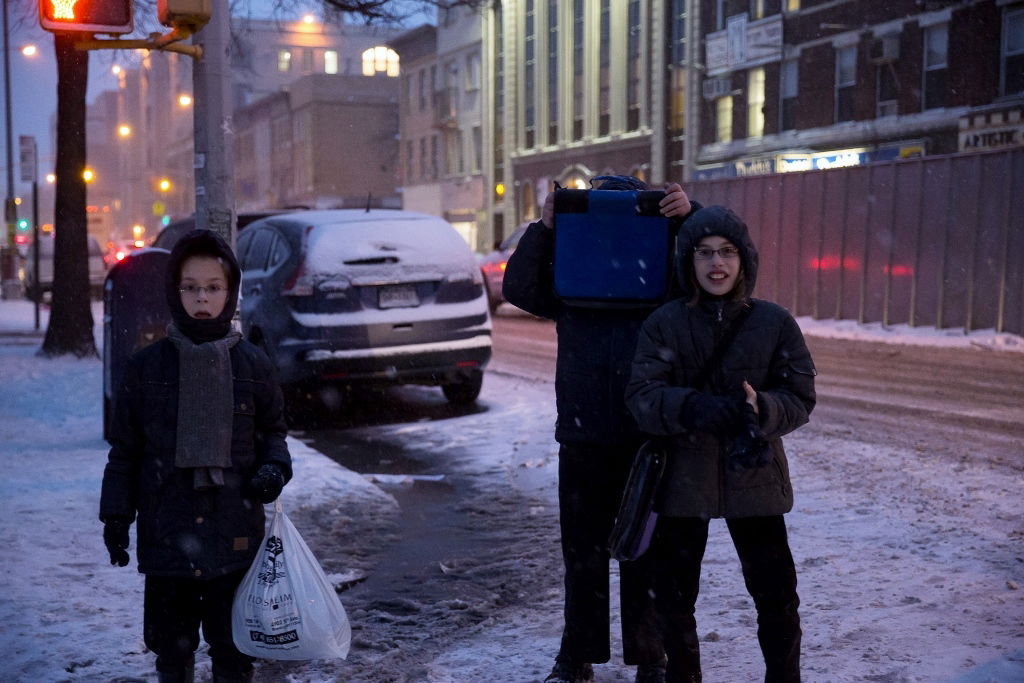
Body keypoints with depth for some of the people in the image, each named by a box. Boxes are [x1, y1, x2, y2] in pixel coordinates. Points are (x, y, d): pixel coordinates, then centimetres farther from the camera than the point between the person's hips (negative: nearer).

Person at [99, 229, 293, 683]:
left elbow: (273, 430, 11)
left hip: (236, 533, 0)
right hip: (167, 534, 0)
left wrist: (275, 468, -9)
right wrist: (116, 516, 4)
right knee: (171, 646, 14)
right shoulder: (146, 366, -1)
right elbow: (124, 450, 6)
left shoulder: (252, 364, -1)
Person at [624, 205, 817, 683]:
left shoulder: (774, 322, -2)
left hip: (753, 477, 0)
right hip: (682, 477, 0)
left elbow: (800, 398, -2)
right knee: (673, 596, 13)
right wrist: (695, 408, -31)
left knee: (776, 594, 5)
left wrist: (759, 410, -24)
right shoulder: (664, 324, -4)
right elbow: (642, 395, -12)